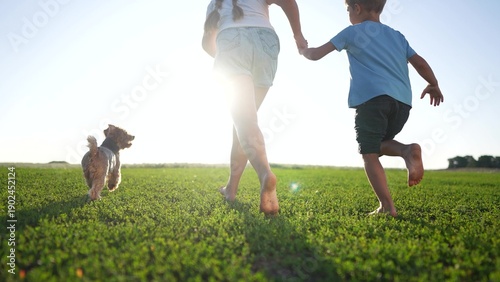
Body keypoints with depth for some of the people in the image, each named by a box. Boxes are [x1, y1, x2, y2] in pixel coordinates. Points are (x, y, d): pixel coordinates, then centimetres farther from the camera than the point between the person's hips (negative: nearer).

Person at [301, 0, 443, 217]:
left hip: (372, 96, -5)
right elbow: (419, 62, 20)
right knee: (379, 145, 22)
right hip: (402, 100, 6)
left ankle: (387, 206, -11)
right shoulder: (397, 36, 27)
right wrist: (434, 85, 35)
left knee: (369, 154, 0)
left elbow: (316, 54, 15)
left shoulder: (352, 32, 15)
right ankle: (408, 151, -9)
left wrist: (303, 50, 37)